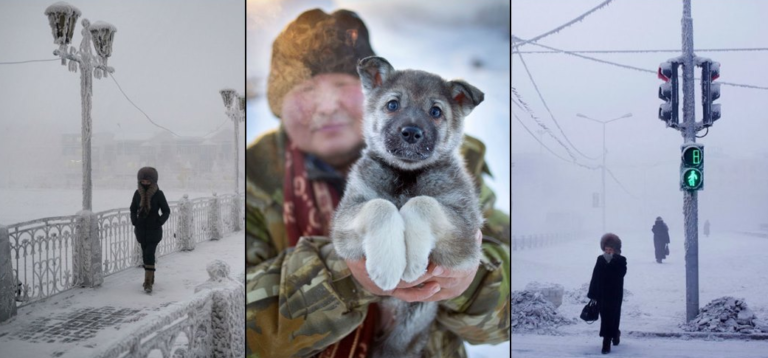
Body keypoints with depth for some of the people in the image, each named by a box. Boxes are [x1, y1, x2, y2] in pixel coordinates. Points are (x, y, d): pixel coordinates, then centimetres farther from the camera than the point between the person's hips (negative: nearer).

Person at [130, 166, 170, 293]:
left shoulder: (158, 194, -9)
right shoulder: (138, 193, 1)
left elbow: (166, 211, -2)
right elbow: (133, 209, 14)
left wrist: (159, 222, -14)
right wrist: (134, 221, 0)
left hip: (154, 229, -4)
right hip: (141, 229, 4)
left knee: (149, 254, -13)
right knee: (146, 254, 13)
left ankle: (148, 283, -13)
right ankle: (150, 278, 29)